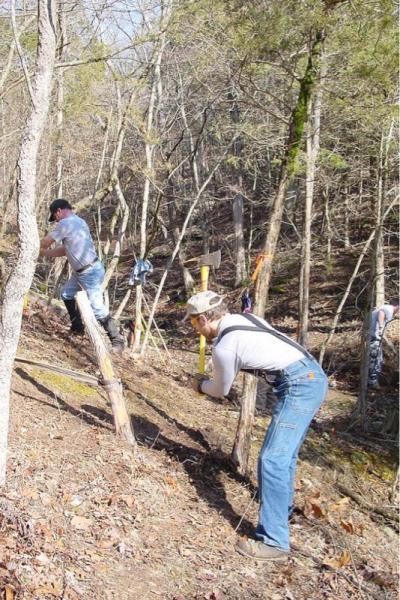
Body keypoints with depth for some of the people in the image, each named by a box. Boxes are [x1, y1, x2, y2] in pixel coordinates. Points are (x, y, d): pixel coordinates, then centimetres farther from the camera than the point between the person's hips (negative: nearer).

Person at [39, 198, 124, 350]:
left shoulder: (66, 223, -17)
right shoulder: (77, 221, 13)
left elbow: (46, 242, -5)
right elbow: (65, 250, 19)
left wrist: (39, 250, 17)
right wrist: (44, 253, 21)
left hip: (91, 273, -11)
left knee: (98, 309, -9)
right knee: (66, 294, 24)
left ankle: (117, 340, -2)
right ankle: (77, 327, 34)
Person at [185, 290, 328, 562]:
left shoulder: (223, 346, -9)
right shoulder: (246, 318, 15)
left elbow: (221, 390, 9)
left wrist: (201, 385, 30)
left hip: (299, 385, -10)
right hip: (313, 376, 10)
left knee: (273, 459, -11)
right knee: (284, 453, 23)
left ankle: (274, 542, -9)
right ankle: (283, 508, 41)